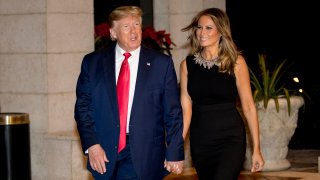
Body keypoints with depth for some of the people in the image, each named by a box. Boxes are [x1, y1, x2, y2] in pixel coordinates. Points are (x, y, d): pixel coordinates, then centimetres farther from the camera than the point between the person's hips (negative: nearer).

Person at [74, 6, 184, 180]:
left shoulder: (161, 63, 2)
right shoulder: (93, 62, 6)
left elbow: (173, 112, 2)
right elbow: (83, 107, 5)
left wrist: (175, 154, -1)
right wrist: (91, 145, -7)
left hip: (145, 158, -1)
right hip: (105, 154, 1)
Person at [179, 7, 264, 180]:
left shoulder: (236, 62, -3)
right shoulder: (187, 65, 4)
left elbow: (248, 106, -3)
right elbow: (185, 108, 2)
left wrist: (256, 149, -5)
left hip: (230, 139, -3)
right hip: (200, 140, 4)